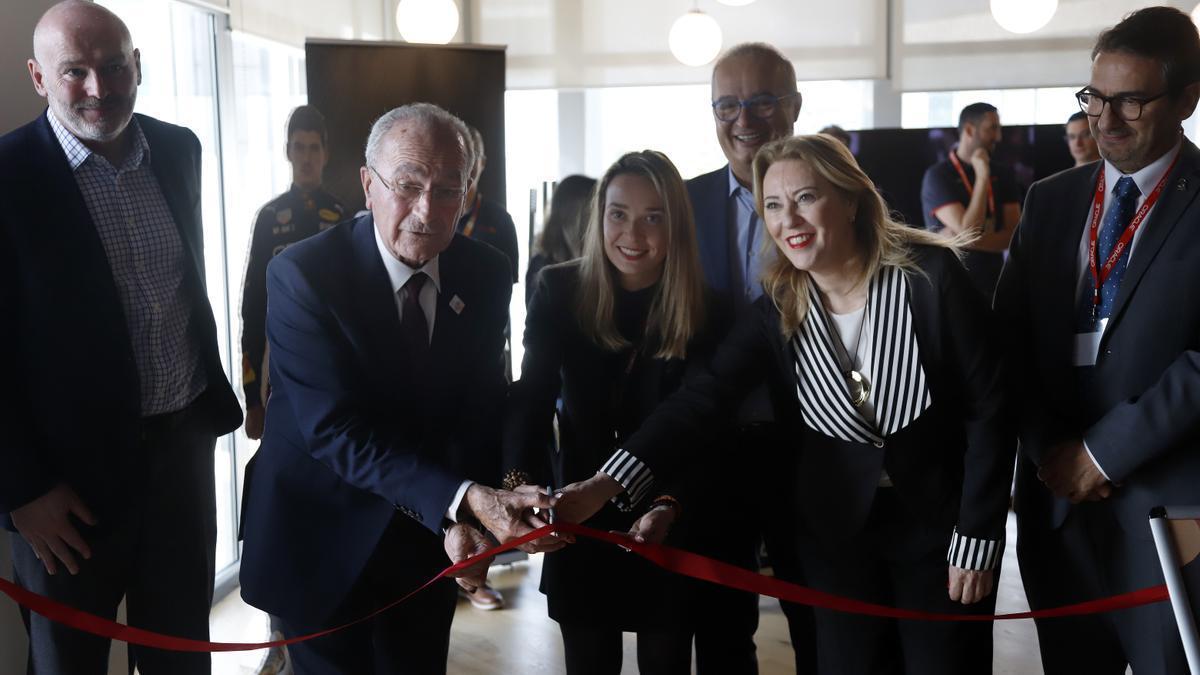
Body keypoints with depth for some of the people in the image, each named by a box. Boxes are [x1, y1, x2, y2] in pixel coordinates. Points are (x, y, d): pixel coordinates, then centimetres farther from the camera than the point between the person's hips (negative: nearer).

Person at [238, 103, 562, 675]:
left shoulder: (487, 275, -6)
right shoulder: (301, 274, -21)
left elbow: (481, 406, -3)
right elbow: (337, 430, -28)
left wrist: (464, 520, -19)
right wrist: (464, 500, -37)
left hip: (427, 541, 4)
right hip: (323, 540, -3)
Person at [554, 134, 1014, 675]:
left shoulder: (930, 274, -15)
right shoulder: (777, 309, -8)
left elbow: (987, 408, -11)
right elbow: (703, 398, -19)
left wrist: (976, 538, -12)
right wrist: (607, 484, -32)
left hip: (938, 524, -2)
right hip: (835, 532, 2)